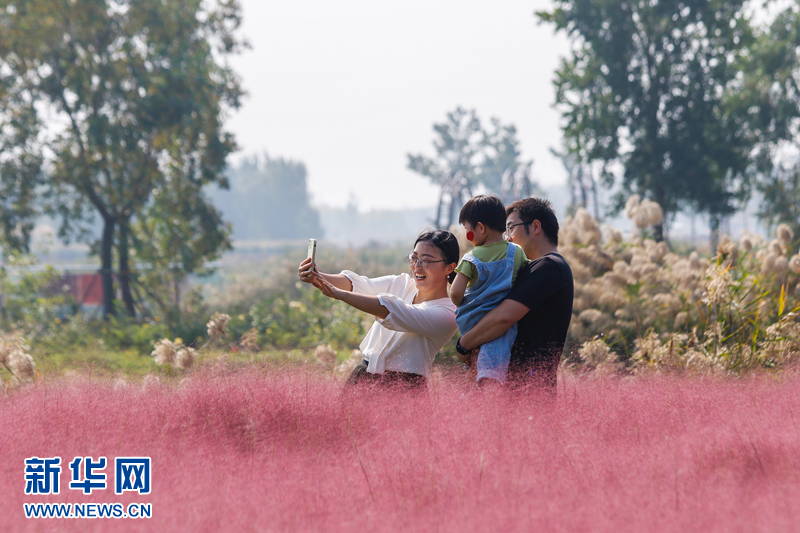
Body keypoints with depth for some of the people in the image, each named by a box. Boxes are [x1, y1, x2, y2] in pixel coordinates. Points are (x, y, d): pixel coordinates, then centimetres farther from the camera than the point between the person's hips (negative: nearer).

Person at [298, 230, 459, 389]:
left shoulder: (446, 315, -10)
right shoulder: (401, 284, 12)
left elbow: (391, 311, -21)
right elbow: (358, 284, -2)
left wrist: (339, 294, -28)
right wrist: (317, 277, -21)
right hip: (364, 373, 6)